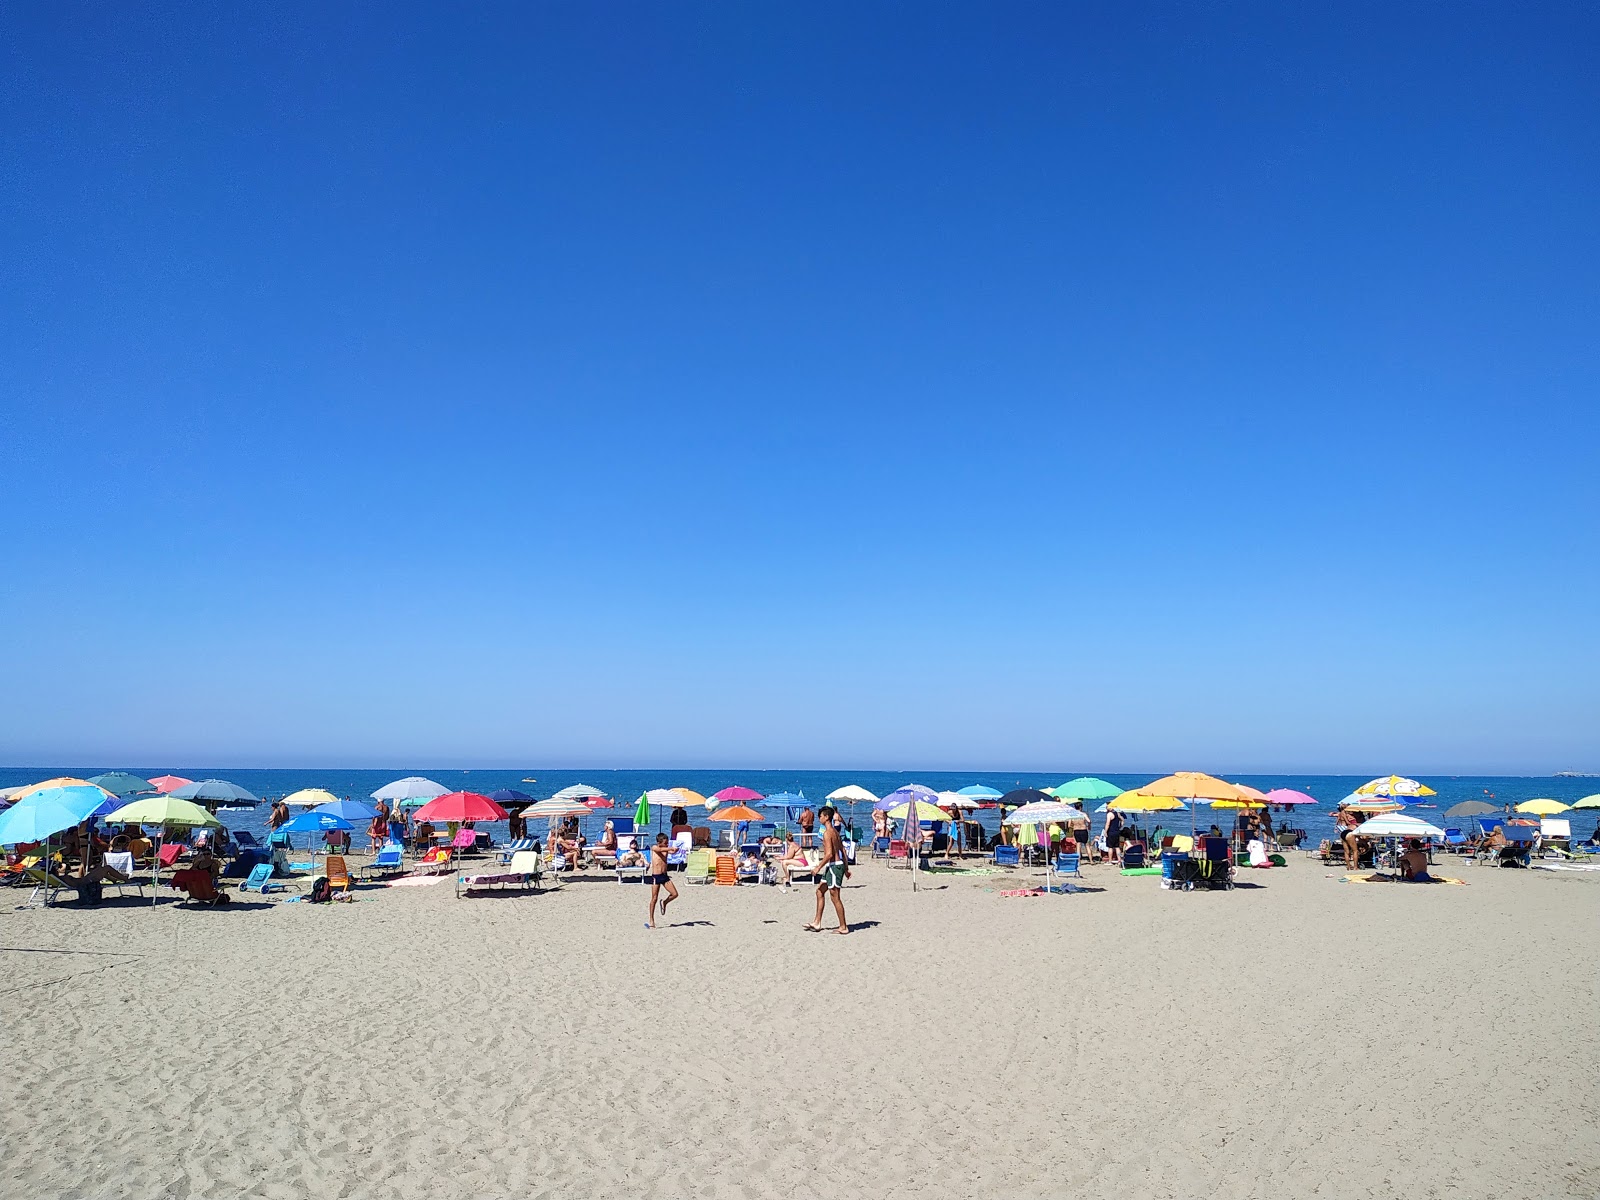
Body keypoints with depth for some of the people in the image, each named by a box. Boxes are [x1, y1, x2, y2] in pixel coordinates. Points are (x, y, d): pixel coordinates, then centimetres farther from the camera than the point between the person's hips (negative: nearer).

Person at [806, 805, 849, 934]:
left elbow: (829, 854, -24)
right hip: (833, 866, 10)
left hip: (834, 866, -10)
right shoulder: (835, 831, 13)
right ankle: (817, 923, 20)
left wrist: (819, 867, -16)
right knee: (820, 892, 16)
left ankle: (843, 927, 4)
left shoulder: (827, 833, -17)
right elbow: (843, 850, 16)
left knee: (834, 896, -3)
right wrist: (846, 868, 20)